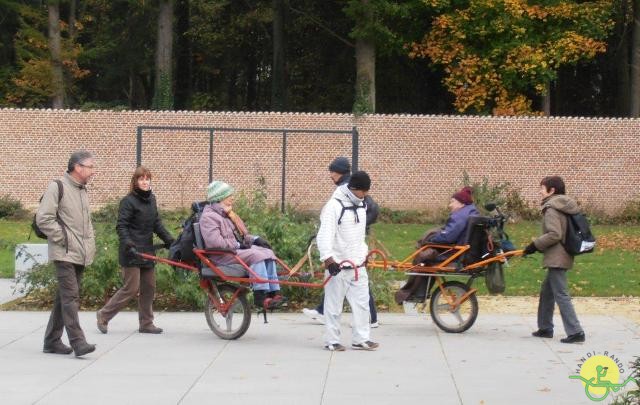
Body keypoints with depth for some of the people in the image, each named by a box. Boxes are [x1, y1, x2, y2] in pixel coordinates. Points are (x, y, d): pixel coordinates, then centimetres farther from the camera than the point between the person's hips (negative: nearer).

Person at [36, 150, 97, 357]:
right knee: (70, 297, -13)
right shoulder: (58, 187, -9)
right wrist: (64, 239, -14)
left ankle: (52, 341, 17)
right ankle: (78, 342, -18)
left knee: (64, 297, 11)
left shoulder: (83, 190, 17)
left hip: (81, 255, 8)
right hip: (65, 254, -8)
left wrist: (90, 245, 16)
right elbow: (43, 219, -15)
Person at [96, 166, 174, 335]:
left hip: (147, 251, 8)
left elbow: (157, 223, 18)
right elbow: (121, 226, -14)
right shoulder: (128, 201, -10)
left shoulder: (151, 199, 12)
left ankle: (146, 324, 16)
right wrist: (128, 245, -28)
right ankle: (104, 316, 5)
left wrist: (170, 240, 11)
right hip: (132, 252, -8)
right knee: (131, 288, -9)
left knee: (149, 288, 8)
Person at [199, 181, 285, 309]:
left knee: (267, 252, -9)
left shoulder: (227, 214, 22)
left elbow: (240, 235, 28)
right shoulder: (208, 217, -11)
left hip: (237, 249, 10)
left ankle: (274, 292, -16)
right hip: (222, 256, -10)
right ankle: (260, 297, -31)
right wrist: (237, 245, -18)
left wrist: (254, 239, 9)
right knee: (255, 255, -28)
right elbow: (215, 242, -23)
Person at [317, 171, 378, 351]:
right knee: (334, 305, 1)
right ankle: (331, 341, 9)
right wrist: (329, 259, -28)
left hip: (358, 265, 7)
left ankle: (360, 339, 14)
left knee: (362, 302, 7)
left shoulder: (360, 206, 12)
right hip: (338, 266, -7)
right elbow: (325, 235, -21)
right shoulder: (334, 206, -15)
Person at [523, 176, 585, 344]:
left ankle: (575, 332, -12)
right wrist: (539, 246, 18)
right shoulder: (563, 206, 15)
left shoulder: (551, 209, -14)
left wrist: (535, 245, -13)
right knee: (547, 291, 19)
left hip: (556, 259, -10)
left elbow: (554, 235, -24)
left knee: (561, 295, -9)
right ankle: (545, 328, 26)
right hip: (563, 256, 10)